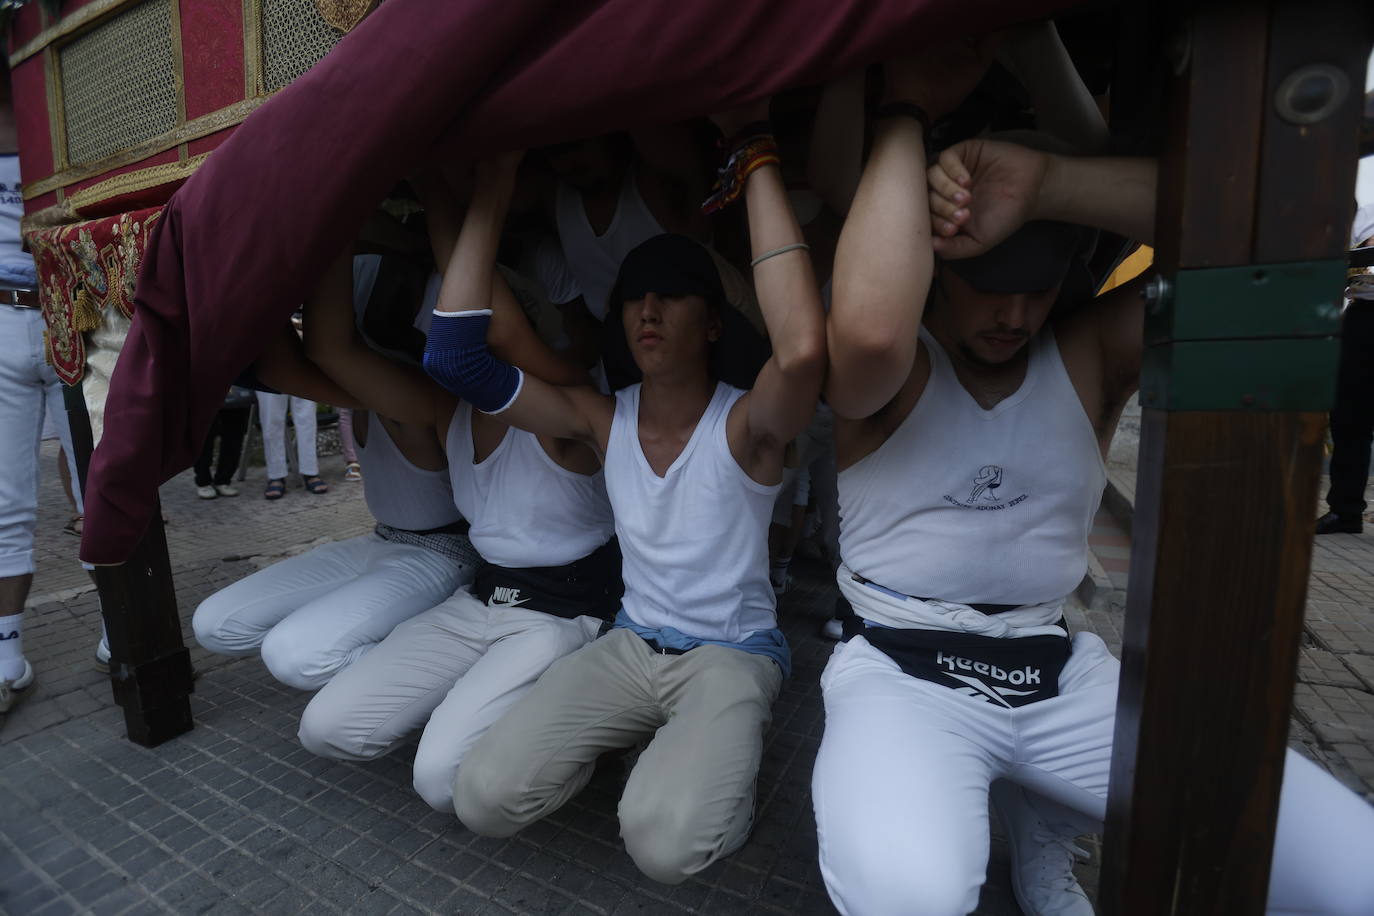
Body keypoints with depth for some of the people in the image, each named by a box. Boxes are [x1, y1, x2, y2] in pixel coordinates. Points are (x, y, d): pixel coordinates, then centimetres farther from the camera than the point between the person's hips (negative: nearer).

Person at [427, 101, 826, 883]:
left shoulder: (746, 425, -17)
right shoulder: (603, 419, -4)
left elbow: (804, 350, -42)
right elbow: (456, 357, -12)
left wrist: (756, 154, -33)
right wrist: (491, 199, -15)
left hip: (733, 654, -3)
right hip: (631, 644, 4)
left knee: (664, 840, -27)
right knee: (483, 798, -12)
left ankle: (727, 772, 9)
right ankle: (636, 742, 16)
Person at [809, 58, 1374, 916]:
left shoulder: (1091, 356, 3)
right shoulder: (885, 377, -8)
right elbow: (868, 327, -36)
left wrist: (1048, 184, -22)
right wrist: (904, 118, -20)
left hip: (1062, 676, 5)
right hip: (903, 674, -4)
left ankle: (1046, 827, 19)